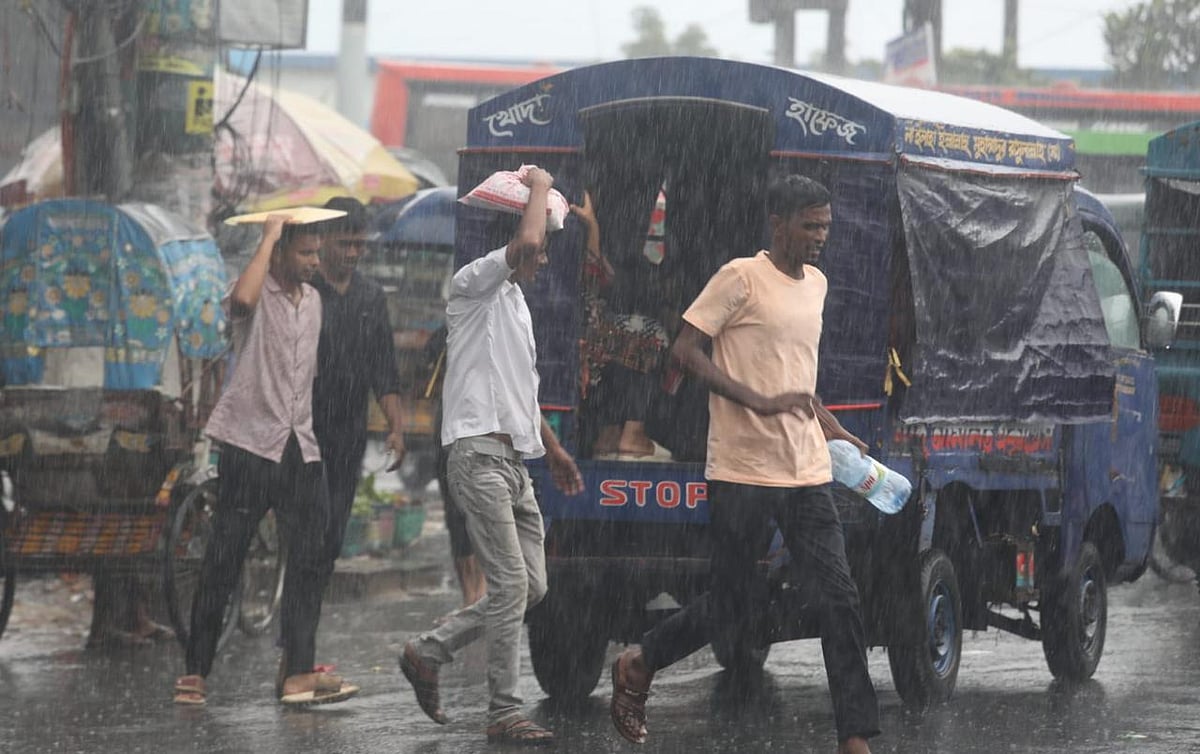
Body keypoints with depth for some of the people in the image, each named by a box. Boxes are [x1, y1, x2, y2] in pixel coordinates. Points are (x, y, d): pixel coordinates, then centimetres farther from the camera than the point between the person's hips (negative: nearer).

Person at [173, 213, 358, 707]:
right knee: (224, 559, -4)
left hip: (300, 447, 6)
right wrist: (268, 238, -22)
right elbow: (243, 300, -32)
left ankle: (299, 674, -5)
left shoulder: (312, 299, 16)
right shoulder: (258, 294, -6)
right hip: (250, 443, -6)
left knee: (309, 559, -3)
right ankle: (195, 673, 1)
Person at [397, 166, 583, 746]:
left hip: (514, 460, 10)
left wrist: (553, 449, 34)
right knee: (511, 584, -12)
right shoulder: (474, 285, -6)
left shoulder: (515, 301, 23)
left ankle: (427, 653, 18)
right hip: (478, 453, -10)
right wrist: (538, 186, -8)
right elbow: (525, 242, -25)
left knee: (530, 588, 7)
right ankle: (504, 715, -9)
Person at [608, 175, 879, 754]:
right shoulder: (741, 278, -8)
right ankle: (637, 667, 26)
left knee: (839, 598, -5)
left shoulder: (816, 284, 16)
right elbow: (684, 349, -13)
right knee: (734, 612, 0)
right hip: (744, 472, -6)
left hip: (807, 474, 7)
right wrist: (760, 402, -21)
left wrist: (833, 430, 21)